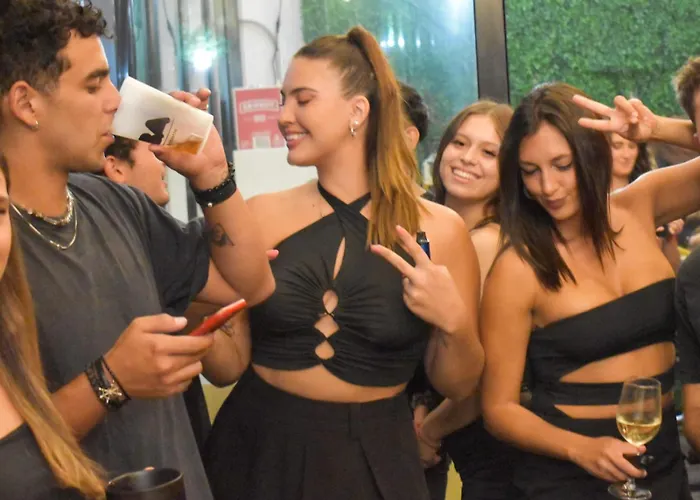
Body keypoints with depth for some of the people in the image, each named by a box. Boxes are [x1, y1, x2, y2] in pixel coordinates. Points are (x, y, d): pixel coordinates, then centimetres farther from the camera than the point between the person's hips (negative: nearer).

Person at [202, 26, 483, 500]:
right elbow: (228, 366, 2)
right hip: (258, 450, 1)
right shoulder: (261, 216, -4)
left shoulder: (438, 230, -7)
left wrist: (455, 323, -16)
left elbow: (457, 385, 1)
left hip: (373, 461, -1)